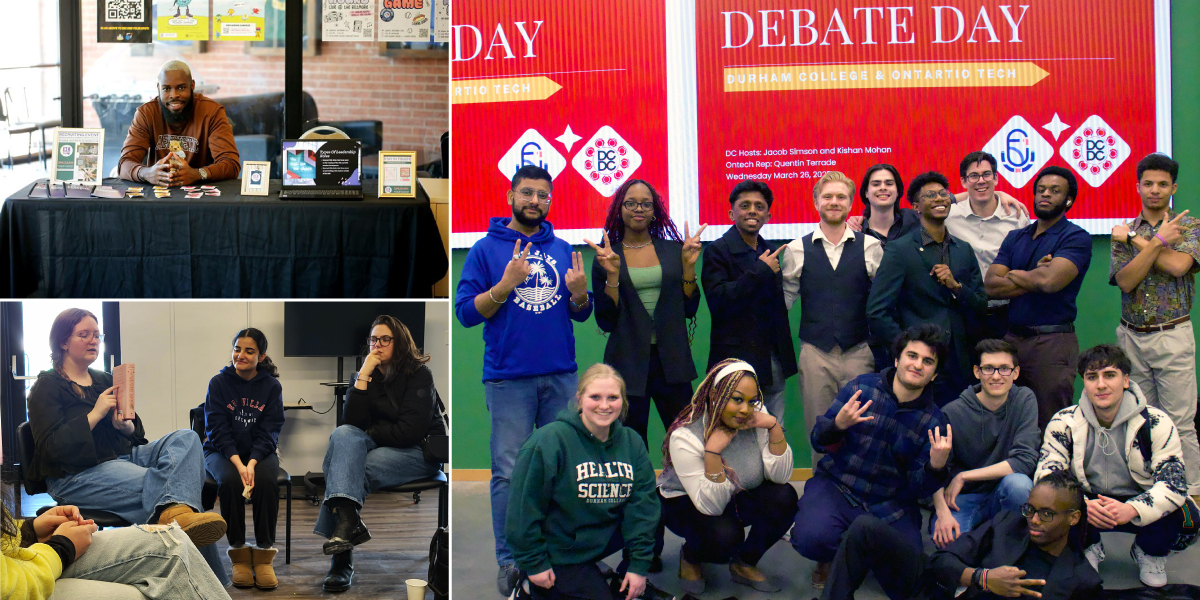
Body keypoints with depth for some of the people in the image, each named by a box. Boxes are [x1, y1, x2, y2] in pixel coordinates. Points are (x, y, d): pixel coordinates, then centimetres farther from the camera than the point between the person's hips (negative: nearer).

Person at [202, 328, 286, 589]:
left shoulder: (272, 386, -1)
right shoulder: (219, 383, -4)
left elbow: (268, 432, -5)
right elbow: (218, 429, -8)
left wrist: (252, 463, -23)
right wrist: (238, 463, -23)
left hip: (260, 452, 1)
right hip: (221, 451, -1)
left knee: (267, 481, -31)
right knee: (229, 480, -32)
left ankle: (264, 555, -20)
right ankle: (239, 555, -20)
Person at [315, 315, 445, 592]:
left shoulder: (419, 374, -6)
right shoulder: (367, 375, 10)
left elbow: (410, 431, -15)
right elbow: (353, 421, -5)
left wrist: (370, 433, -5)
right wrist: (363, 376, -12)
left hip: (419, 452, -5)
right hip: (377, 446, 5)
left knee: (351, 471, -28)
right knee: (343, 434, -25)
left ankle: (342, 560, -28)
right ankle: (347, 521, -41)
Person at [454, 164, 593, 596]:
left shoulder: (562, 249, 12)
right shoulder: (486, 249, 0)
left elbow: (580, 314, 13)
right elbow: (466, 312, -7)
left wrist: (579, 293, -9)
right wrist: (507, 284, -19)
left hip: (560, 376, 4)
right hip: (509, 378, -4)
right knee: (510, 472, -3)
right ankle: (509, 560, 5)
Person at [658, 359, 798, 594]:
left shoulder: (754, 419, -15)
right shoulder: (685, 437, -29)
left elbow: (780, 476, -19)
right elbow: (711, 506, -30)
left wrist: (774, 427, -30)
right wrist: (712, 451, -41)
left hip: (738, 498, 5)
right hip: (686, 503, -5)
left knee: (784, 497, -23)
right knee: (725, 534, -35)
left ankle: (744, 565, 1)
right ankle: (690, 558, 4)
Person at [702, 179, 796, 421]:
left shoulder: (769, 251, 15)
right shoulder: (717, 251, -6)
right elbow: (718, 300, -20)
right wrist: (761, 271, -16)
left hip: (774, 362, 7)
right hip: (738, 361, -6)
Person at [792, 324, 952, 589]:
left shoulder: (933, 420, -2)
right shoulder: (861, 387, -4)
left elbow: (916, 489, -3)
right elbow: (818, 442, -3)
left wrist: (936, 466, -25)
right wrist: (838, 425, -26)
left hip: (888, 507, 2)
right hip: (835, 487, -1)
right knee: (812, 538, -31)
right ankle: (830, 558, 8)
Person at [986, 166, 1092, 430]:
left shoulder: (1076, 237, -3)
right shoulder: (1015, 237, 16)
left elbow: (1050, 280, -18)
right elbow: (991, 285, 4)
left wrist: (1015, 275, 0)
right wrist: (1035, 279, -7)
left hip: (1053, 341, -6)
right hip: (1013, 338, 6)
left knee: (1050, 426, -3)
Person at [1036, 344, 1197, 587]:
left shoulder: (1156, 423, -14)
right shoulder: (1064, 422, -10)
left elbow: (1173, 483, -21)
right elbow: (1047, 476, -16)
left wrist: (1131, 509, -42)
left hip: (1138, 507, 0)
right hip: (1088, 502, 1)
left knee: (1185, 517, -31)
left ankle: (1149, 553, 6)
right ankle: (1089, 549, 5)